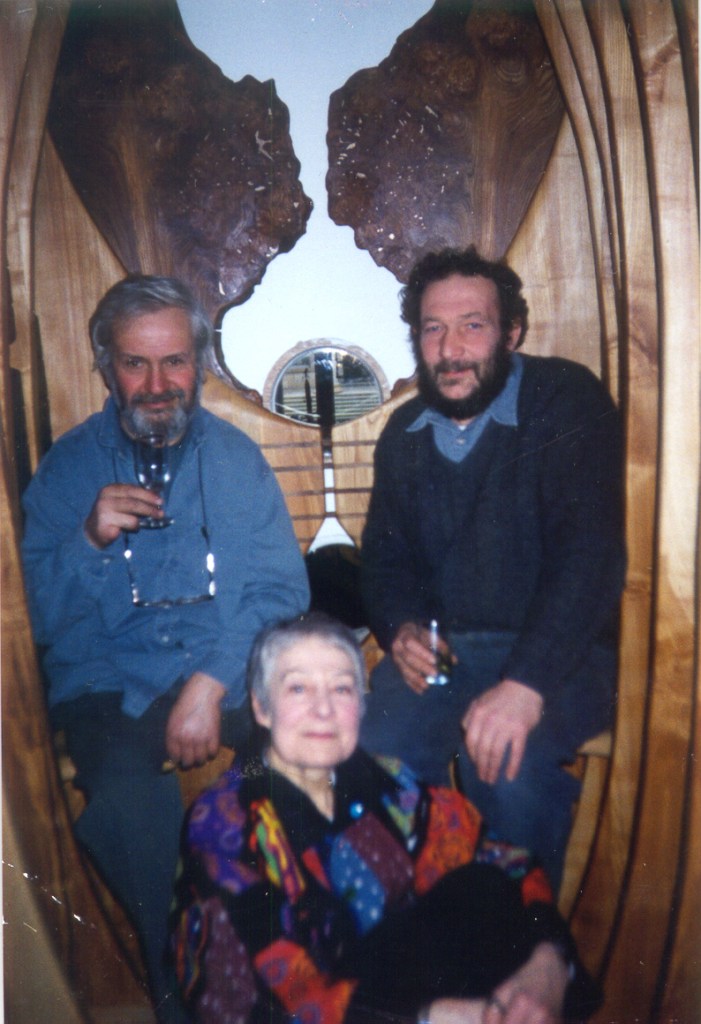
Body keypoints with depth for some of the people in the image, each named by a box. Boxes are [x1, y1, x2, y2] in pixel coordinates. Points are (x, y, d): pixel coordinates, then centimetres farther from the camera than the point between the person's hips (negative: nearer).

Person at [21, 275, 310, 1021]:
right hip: (110, 691, -1)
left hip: (233, 678, 1)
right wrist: (89, 540, -16)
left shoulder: (235, 457, 9)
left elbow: (281, 588, -1)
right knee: (129, 799, -32)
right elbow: (42, 619, 3)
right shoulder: (67, 468, 7)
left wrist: (211, 682, -16)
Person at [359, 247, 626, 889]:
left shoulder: (569, 403, -8)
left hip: (555, 653, -4)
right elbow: (384, 553, 19)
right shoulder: (404, 434, 11)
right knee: (373, 756, -23)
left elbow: (590, 551, -20)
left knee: (508, 768, -31)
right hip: (438, 646, 4)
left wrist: (526, 682, -31)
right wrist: (400, 628, -4)